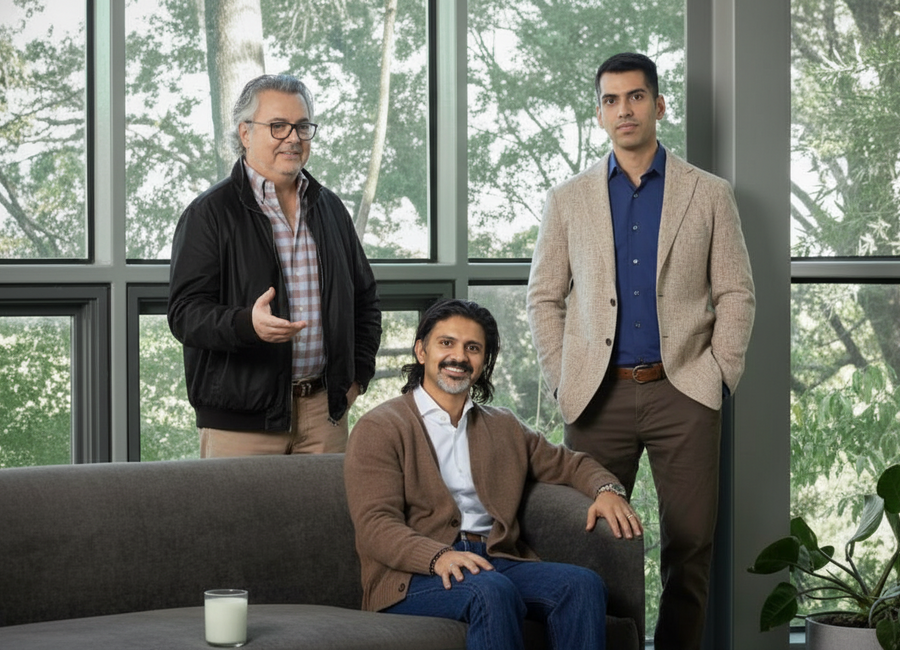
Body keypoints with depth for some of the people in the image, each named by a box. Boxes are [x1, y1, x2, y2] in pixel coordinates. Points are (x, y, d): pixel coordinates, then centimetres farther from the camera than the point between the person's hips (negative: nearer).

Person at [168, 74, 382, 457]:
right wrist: (247, 324, -28)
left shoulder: (330, 208, 16)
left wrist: (358, 373, 12)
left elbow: (365, 299, 25)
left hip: (323, 410, 5)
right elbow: (185, 313, -10)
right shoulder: (209, 214, -2)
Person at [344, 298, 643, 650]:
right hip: (414, 576, -5)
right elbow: (375, 525, -7)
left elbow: (570, 464, 33)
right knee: (491, 591, -37)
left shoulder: (505, 429, 25)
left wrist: (606, 490, 7)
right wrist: (439, 557, -27)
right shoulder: (378, 429, 4)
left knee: (583, 583, -23)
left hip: (496, 563, 5)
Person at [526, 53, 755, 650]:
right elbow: (544, 298, 11)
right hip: (599, 395, 1)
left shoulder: (710, 195, 7)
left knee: (690, 546, -1)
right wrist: (563, 379, 3)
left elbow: (736, 294, 8)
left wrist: (720, 374, 0)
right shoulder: (568, 201, 10)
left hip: (683, 393, 0)